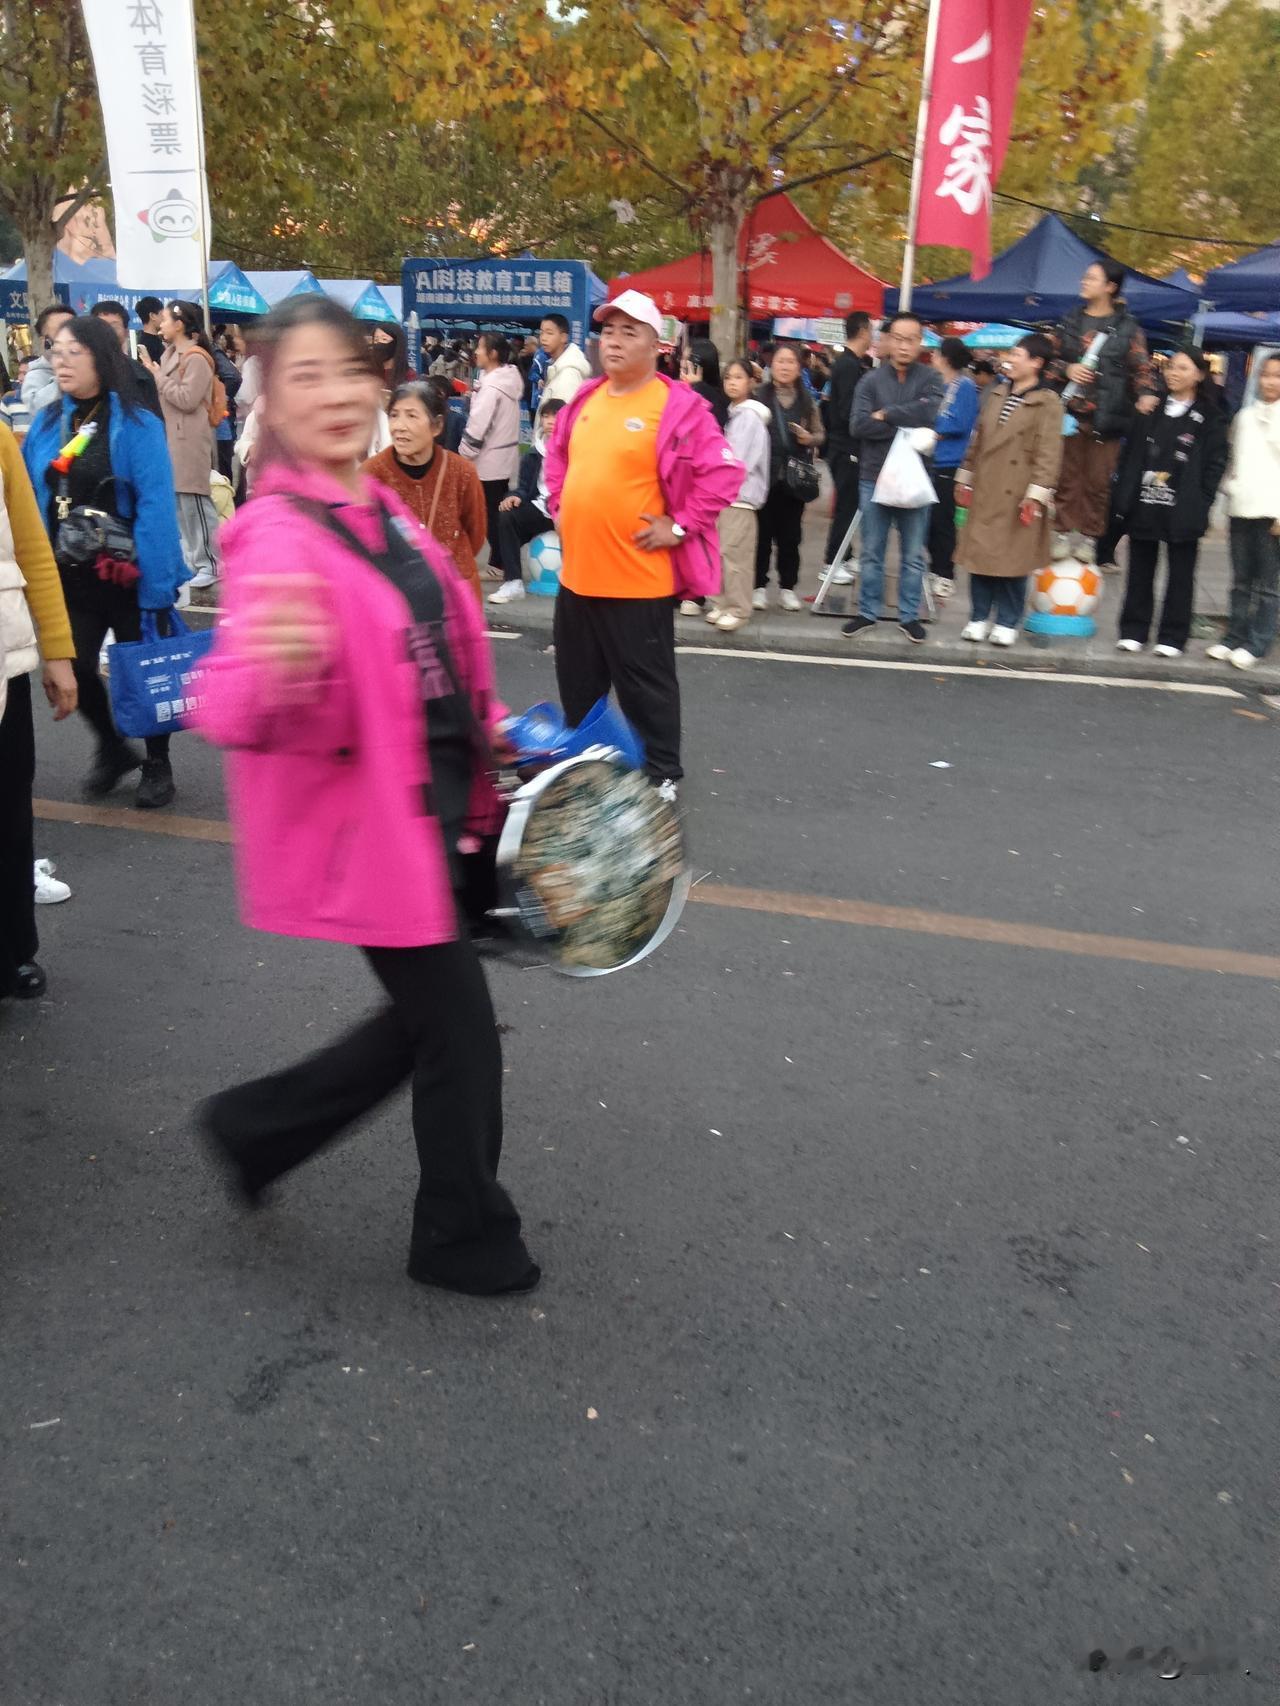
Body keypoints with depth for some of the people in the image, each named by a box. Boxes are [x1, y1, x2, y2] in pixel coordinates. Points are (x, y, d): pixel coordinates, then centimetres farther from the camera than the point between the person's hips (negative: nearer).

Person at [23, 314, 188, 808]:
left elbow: (155, 508, -17)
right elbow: (27, 502, 7)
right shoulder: (47, 424, 4)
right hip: (69, 578, 4)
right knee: (71, 668, 2)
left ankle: (157, 765, 28)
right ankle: (112, 747, 28)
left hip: (126, 576, -4)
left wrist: (155, 583, -22)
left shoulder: (137, 425, -12)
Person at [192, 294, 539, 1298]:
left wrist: (493, 735, 14)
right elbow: (228, 714, -34)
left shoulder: (380, 512, 6)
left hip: (433, 810, 9)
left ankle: (256, 1129, 39)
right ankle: (467, 1238, 28)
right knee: (461, 1030, 4)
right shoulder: (279, 538, -20)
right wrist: (267, 671, -54)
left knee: (425, 1020, 21)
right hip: (366, 826, -9)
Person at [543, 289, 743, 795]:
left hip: (638, 580, -7)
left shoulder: (678, 406, -12)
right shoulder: (585, 399, 9)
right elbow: (557, 455, 26)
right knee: (579, 684, 19)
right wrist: (559, 505, 14)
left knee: (646, 687, 6)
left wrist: (678, 526, -15)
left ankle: (662, 777, 21)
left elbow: (724, 473, -15)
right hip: (577, 572, 7)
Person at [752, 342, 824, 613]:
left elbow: (820, 434, 13)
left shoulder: (807, 400, 8)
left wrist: (809, 439, -8)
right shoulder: (759, 396, -2)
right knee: (762, 532, 2)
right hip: (765, 474, -2)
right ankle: (759, 586, 11)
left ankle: (788, 587, 16)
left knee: (790, 534, 7)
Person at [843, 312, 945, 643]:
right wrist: (907, 426, -15)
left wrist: (886, 415, -12)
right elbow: (859, 425, -12)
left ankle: (910, 616, 17)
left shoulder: (930, 379, 1)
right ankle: (868, 613, 19)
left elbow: (930, 413, -19)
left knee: (913, 555, 7)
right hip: (874, 478, 1)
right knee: (871, 552, 9)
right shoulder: (871, 380, 2)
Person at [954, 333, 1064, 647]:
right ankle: (979, 618, 17)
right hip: (985, 492, 6)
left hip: (1017, 497, -6)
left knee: (1012, 559, 0)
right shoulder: (995, 395, 13)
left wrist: (1036, 494, -18)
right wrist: (965, 479, 17)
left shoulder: (1048, 402, -7)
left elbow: (1049, 453, -12)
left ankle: (1007, 623, 10)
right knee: (979, 555, 7)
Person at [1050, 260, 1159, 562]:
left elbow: (1142, 367, 2)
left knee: (1098, 478, 0)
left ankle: (1089, 535, 8)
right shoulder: (1071, 321, 12)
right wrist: (1066, 369, -5)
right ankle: (1066, 531, 12)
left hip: (1106, 413, -2)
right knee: (1067, 474, 3)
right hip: (1070, 409, 3)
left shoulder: (1127, 328, 3)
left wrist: (1146, 394, -16)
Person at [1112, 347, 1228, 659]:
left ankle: (1172, 638, 9)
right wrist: (1123, 498, 1)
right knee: (1139, 572, 8)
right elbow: (1130, 455, 10)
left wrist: (1200, 506, -11)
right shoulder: (1150, 411, 10)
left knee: (1180, 574, 4)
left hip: (1183, 511, -3)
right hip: (1143, 505, 3)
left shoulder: (1210, 417, 2)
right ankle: (1133, 632, 16)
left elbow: (1215, 464, -2)